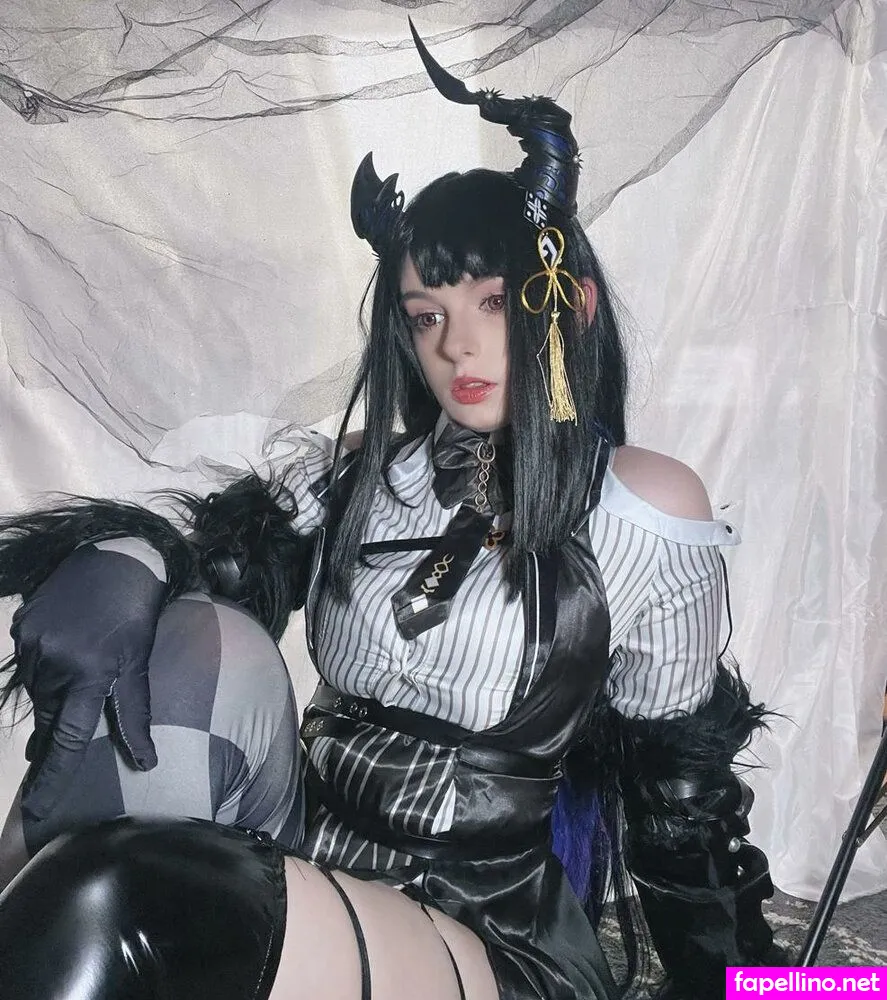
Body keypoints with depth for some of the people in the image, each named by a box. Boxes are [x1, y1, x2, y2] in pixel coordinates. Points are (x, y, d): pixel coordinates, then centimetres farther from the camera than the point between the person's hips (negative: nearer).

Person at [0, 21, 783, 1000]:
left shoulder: (643, 508, -5)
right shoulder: (360, 477, 5)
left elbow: (677, 787, 2)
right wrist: (117, 567, -18)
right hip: (302, 890, 4)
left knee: (111, 906, -31)